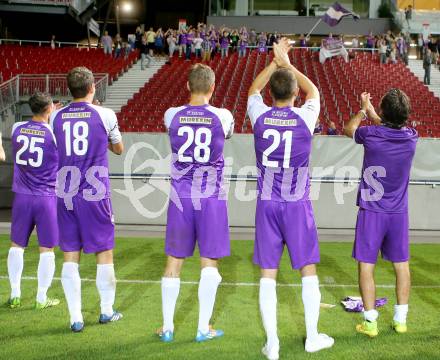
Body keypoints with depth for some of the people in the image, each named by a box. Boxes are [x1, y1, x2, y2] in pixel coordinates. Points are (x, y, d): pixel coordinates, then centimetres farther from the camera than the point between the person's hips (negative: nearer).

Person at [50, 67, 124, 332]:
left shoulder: (57, 117, 2)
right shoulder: (105, 115, -6)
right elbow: (119, 149, 9)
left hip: (66, 194, 3)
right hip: (96, 194, -3)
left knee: (71, 256, 6)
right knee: (104, 252, 11)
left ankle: (76, 318, 7)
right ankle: (107, 311, 22)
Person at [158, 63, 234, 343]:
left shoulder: (172, 116, -3)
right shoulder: (223, 116, -6)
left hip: (180, 196, 2)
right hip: (211, 197, -2)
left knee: (174, 262, 10)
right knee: (209, 262, 7)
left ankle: (167, 327, 17)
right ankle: (204, 328, 12)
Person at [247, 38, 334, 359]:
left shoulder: (260, 116, -4)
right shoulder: (304, 118, -7)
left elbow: (253, 89, 20)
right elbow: (313, 91, 17)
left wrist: (275, 62, 24)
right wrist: (288, 64, 24)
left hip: (267, 204, 2)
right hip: (297, 204, -1)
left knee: (268, 274, 5)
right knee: (308, 270, 12)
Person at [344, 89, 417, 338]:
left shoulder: (372, 135, -15)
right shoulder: (412, 138, -5)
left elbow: (349, 129, 9)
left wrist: (363, 110, 27)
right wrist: (371, 112, 33)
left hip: (372, 211, -3)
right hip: (399, 212, 4)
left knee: (367, 265, 3)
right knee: (401, 265, 13)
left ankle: (370, 322, 4)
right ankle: (401, 319, 21)